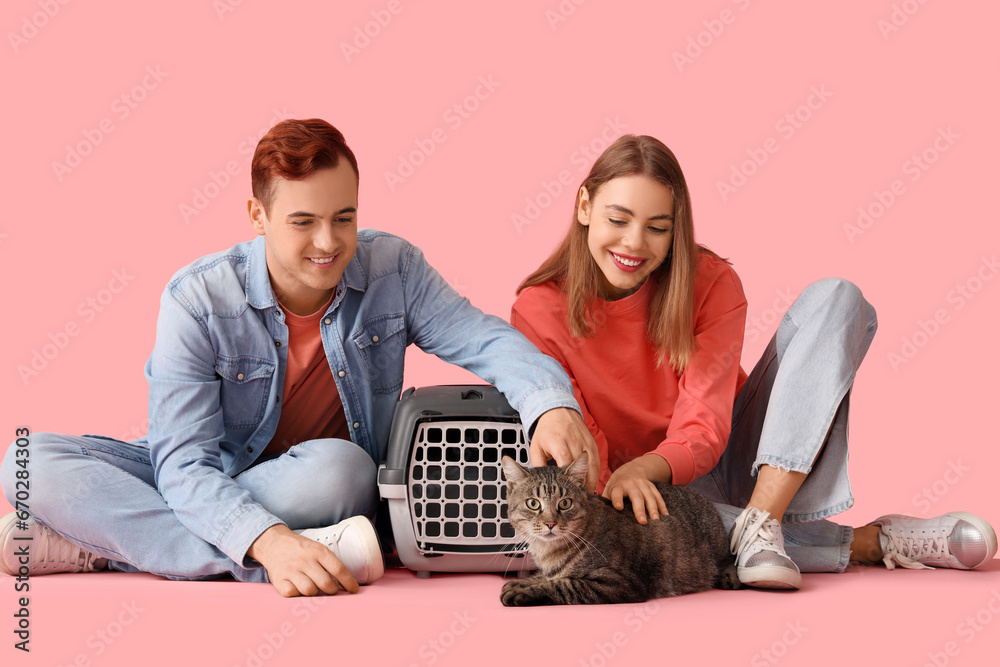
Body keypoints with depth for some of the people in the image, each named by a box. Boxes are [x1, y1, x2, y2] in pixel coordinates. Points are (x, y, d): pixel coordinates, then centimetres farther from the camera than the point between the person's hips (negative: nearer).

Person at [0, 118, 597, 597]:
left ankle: (96, 543, -27)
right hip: (210, 490, 0)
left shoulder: (394, 270, -9)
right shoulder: (197, 300, -17)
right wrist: (268, 542, -43)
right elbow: (183, 461, -24)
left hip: (329, 492, 0)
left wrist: (553, 406, -35)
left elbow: (488, 339, -11)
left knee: (339, 466, -37)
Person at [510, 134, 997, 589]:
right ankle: (869, 542, -30)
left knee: (834, 299, -18)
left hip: (747, 460, 2)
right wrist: (615, 482, -38)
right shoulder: (538, 313, -13)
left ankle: (762, 521, -33)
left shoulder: (712, 285, -11)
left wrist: (643, 469, -40)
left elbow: (702, 435, -18)